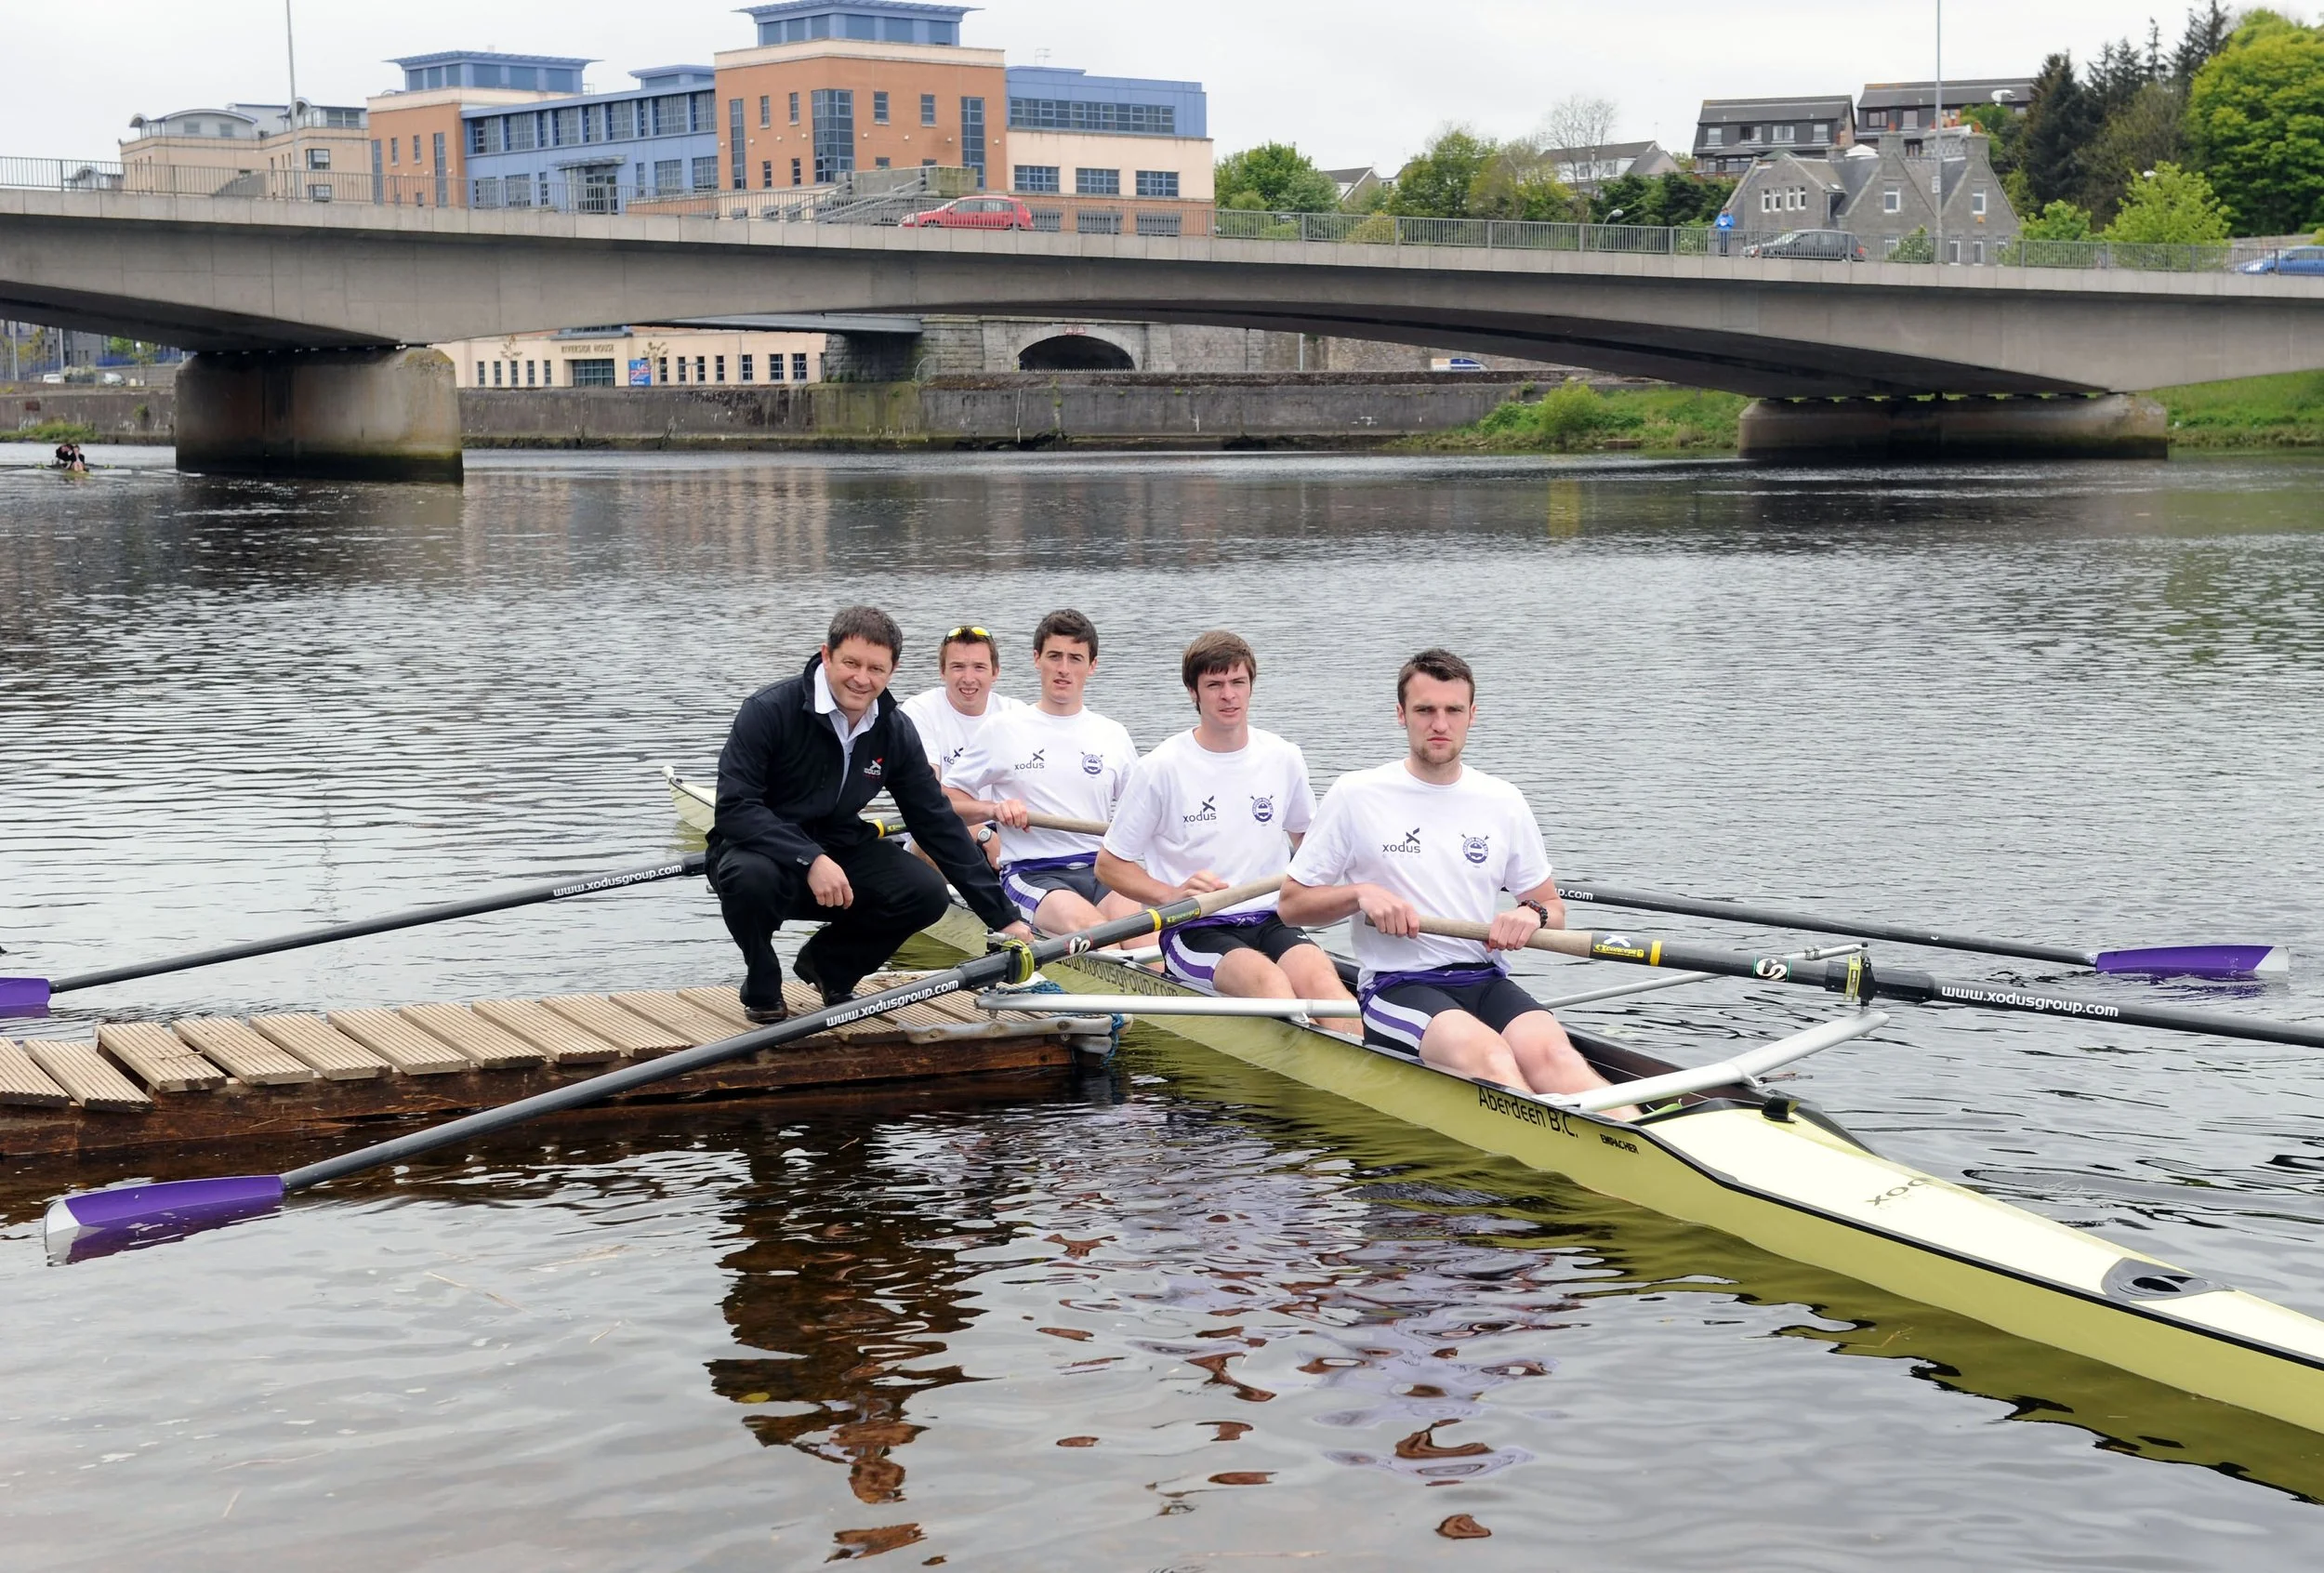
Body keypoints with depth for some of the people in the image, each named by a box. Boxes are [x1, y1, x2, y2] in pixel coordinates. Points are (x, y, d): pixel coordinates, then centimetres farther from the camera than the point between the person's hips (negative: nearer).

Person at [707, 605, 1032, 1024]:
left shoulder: (895, 733, -4)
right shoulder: (769, 711, -19)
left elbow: (938, 823, 0)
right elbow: (734, 808, -24)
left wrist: (1004, 918, -3)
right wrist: (810, 859, -37)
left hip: (838, 852, 4)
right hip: (763, 848, -4)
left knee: (926, 892, -19)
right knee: (750, 876, -39)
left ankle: (827, 965, 9)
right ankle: (762, 987, -6)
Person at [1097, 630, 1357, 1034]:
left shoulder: (1284, 759, 11)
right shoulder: (1161, 768, 0)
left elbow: (1306, 836, 29)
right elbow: (1109, 865, 4)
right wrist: (1172, 895, -14)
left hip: (1271, 922, 3)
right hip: (1195, 931, -2)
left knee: (1319, 975, -32)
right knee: (1266, 977, -35)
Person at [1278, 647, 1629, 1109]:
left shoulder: (1503, 802, 14)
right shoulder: (1357, 795, 5)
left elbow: (1553, 909, 21)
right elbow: (1291, 905, 8)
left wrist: (1533, 914, -2)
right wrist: (1360, 893, -10)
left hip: (1485, 981, 3)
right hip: (1396, 986, -3)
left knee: (1549, 1052, -31)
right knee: (1487, 1053, -36)